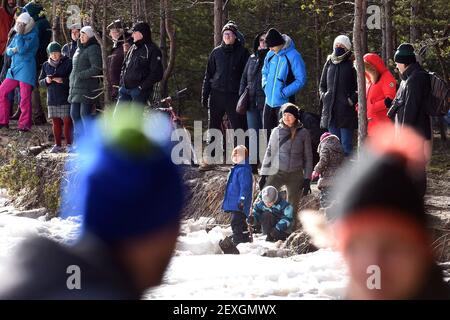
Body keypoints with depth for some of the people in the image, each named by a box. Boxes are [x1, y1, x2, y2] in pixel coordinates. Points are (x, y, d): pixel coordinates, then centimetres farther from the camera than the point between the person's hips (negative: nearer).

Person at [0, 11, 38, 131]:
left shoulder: (32, 36, -8)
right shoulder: (17, 35, 14)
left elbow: (22, 50, -20)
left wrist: (20, 34, -15)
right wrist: (12, 50, -9)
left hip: (25, 70, -8)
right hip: (14, 69, 8)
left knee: (25, 97, -7)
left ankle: (24, 124, 0)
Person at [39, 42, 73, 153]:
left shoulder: (68, 62, -3)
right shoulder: (46, 65, 11)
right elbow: (40, 82, 13)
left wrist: (63, 80, -23)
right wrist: (46, 81, -9)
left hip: (65, 97, -4)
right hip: (52, 99, 4)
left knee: (67, 121, -5)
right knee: (56, 122, 6)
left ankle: (69, 144, 2)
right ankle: (57, 145, 12)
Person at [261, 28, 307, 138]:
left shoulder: (293, 56, -14)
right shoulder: (270, 55, 7)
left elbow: (301, 80, -13)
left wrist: (284, 92, -18)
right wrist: (265, 85, 5)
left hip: (284, 102, -7)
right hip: (269, 101, 7)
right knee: (267, 132, 12)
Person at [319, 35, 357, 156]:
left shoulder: (352, 64, -3)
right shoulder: (329, 63, 14)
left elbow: (359, 87, -5)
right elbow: (322, 85, 22)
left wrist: (351, 100, -13)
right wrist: (323, 96, 6)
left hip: (346, 111, -5)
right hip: (330, 110, 5)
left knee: (346, 144, -5)